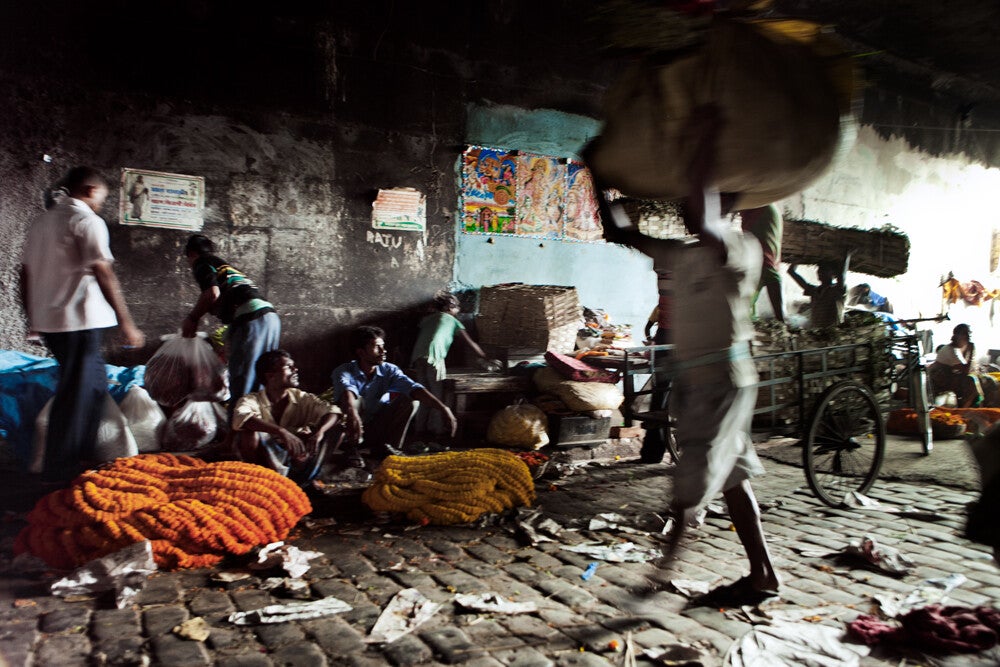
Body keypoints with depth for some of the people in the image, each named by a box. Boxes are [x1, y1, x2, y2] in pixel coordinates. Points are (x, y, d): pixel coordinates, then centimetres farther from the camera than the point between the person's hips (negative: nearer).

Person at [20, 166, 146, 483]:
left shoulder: (42, 221, 15)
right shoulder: (88, 221, -10)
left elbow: (26, 274, 17)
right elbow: (103, 275, -17)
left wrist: (32, 318, 25)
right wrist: (126, 323, -16)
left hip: (47, 319, 9)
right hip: (79, 320, -9)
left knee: (93, 382, 20)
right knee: (76, 393, 0)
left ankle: (81, 454, 28)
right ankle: (61, 470, 7)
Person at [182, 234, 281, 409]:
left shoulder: (201, 262, 10)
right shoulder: (226, 265, 33)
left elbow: (212, 293, -8)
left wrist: (192, 318, 7)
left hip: (250, 318, -8)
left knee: (240, 388, -8)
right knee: (258, 387, 11)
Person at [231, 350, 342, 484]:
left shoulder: (301, 398, 0)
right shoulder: (252, 400, -11)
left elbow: (334, 411, -10)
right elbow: (240, 418, -34)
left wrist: (319, 432, -31)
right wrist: (281, 431, -46)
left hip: (296, 461, 4)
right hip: (265, 464, -4)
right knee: (249, 433, -31)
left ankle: (299, 481, -12)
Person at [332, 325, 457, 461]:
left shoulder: (388, 370, -12)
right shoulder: (343, 371, -20)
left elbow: (413, 388, -28)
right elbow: (346, 390, -44)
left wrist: (442, 408, -44)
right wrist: (352, 413, -67)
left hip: (377, 429, 4)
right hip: (350, 429, -3)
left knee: (410, 400, -16)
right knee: (353, 400, -32)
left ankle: (383, 446, -4)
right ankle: (352, 448, -16)